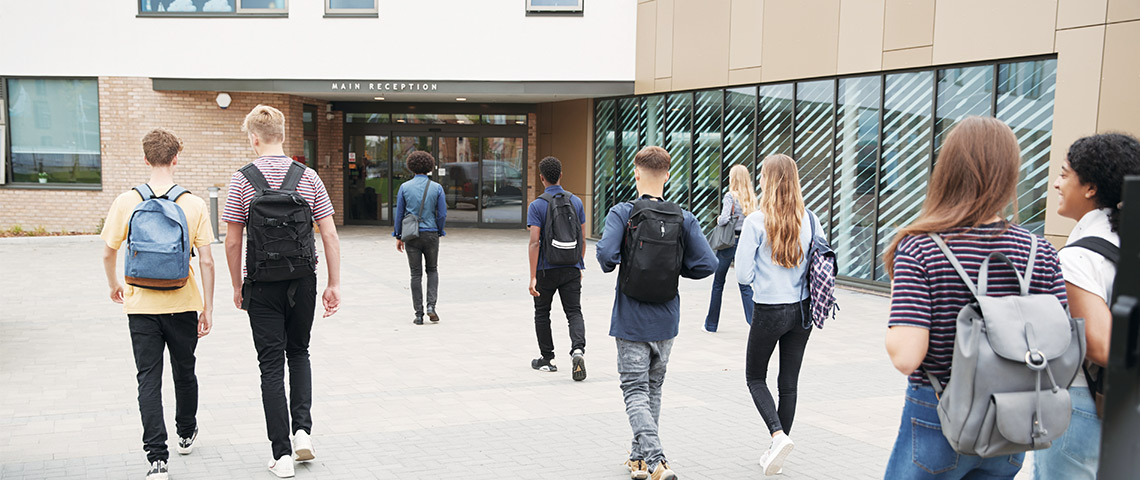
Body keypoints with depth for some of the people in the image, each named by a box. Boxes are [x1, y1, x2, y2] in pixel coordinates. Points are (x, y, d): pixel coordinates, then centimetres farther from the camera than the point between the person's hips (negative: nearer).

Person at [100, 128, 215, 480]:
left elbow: (108, 254, 1)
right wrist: (208, 307, 1)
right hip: (183, 305, 1)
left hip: (141, 305, 0)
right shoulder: (194, 204, -7)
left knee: (149, 379, 3)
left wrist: (114, 285, 21)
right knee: (185, 373, 18)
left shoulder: (126, 202, -5)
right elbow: (206, 261, -7)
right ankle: (186, 434, 39)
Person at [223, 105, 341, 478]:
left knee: (272, 365, 4)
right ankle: (302, 429, 10)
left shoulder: (242, 180, -6)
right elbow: (330, 236, -3)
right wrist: (334, 285, 3)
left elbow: (233, 242, -5)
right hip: (303, 281, 2)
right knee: (299, 353, 22)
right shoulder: (309, 177, 0)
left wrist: (238, 286, 7)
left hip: (262, 286, -2)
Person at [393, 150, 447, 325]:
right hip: (431, 234, 0)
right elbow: (442, 214, -3)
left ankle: (419, 314, 6)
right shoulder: (437, 188, -3)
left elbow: (399, 213, 0)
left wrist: (398, 237, 9)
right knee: (432, 270, 18)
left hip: (411, 235, 0)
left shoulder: (405, 187, -2)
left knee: (416, 274, 6)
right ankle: (431, 306, 1)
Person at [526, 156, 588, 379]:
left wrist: (533, 277, -15)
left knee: (542, 313, 15)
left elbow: (535, 243, -16)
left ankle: (547, 359, 21)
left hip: (546, 269, -2)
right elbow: (582, 239, 7)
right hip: (571, 268, 2)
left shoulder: (537, 206, -10)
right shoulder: (576, 201, 2)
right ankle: (578, 350, -20)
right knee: (574, 312, 3)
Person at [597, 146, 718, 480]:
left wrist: (609, 266, -2)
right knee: (653, 390, 18)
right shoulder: (684, 219, -2)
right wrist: (675, 268, 10)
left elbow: (606, 253, -25)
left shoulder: (622, 213, -11)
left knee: (636, 391, 2)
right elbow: (707, 265, -7)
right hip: (666, 321, 4)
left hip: (631, 321, -3)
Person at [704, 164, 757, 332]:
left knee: (718, 283, 10)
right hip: (746, 241, 4)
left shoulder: (730, 196, -12)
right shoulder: (751, 197, 5)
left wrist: (718, 219, -1)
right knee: (745, 284, 7)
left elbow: (724, 219, -21)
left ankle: (711, 324, 20)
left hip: (729, 242, -4)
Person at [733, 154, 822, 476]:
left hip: (769, 312, -4)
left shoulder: (756, 221, -14)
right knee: (789, 383, 14)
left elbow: (743, 275, -12)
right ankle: (776, 452, 21)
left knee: (755, 377, 14)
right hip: (803, 310, 4)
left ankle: (779, 436, -6)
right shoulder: (810, 220, -2)